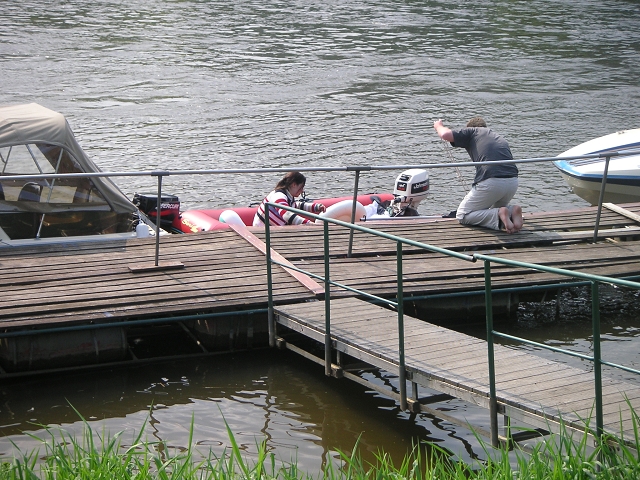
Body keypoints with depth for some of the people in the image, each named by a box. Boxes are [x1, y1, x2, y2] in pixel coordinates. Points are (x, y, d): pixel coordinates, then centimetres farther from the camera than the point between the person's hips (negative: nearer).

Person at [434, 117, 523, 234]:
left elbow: (446, 134, 1)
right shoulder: (501, 139, 31)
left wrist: (438, 125, 26)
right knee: (496, 209, 35)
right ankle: (512, 211, 1)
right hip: (513, 182, 6)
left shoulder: (473, 132, 14)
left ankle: (499, 215, -11)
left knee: (462, 215, 11)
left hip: (491, 182, -6)